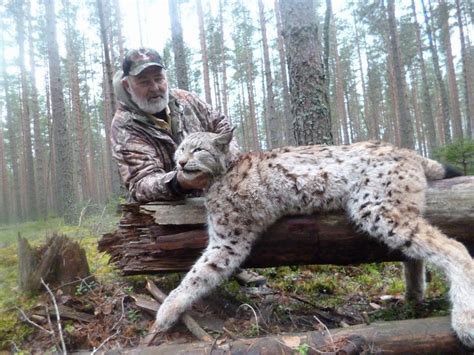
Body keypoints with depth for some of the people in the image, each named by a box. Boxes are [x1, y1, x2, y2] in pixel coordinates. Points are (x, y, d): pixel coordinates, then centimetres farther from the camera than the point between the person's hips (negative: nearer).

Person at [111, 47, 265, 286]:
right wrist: (178, 182, -46)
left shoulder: (184, 99, 1)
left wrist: (231, 151, -5)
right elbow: (140, 184, -26)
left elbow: (220, 123, 14)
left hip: (208, 194, 6)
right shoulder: (125, 126, -16)